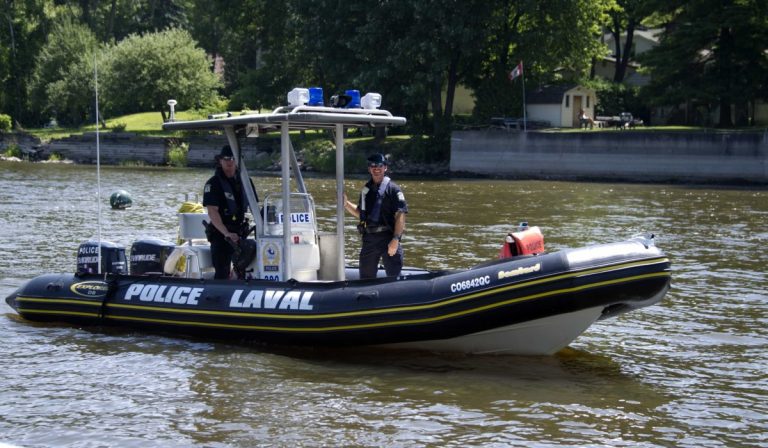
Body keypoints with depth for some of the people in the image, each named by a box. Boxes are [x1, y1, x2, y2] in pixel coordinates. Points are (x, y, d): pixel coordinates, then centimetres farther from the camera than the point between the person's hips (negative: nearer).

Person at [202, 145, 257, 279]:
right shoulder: (213, 183, -9)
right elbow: (212, 212, -19)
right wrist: (226, 233, -30)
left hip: (241, 232, 6)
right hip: (221, 234, -6)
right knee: (222, 273, -13)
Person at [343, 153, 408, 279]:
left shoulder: (393, 189, -6)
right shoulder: (366, 189, 14)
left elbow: (400, 216, -14)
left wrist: (395, 239, -22)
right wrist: (346, 203, 9)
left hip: (388, 237, -6)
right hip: (369, 238, 7)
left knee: (394, 276, -5)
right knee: (366, 277, 12)